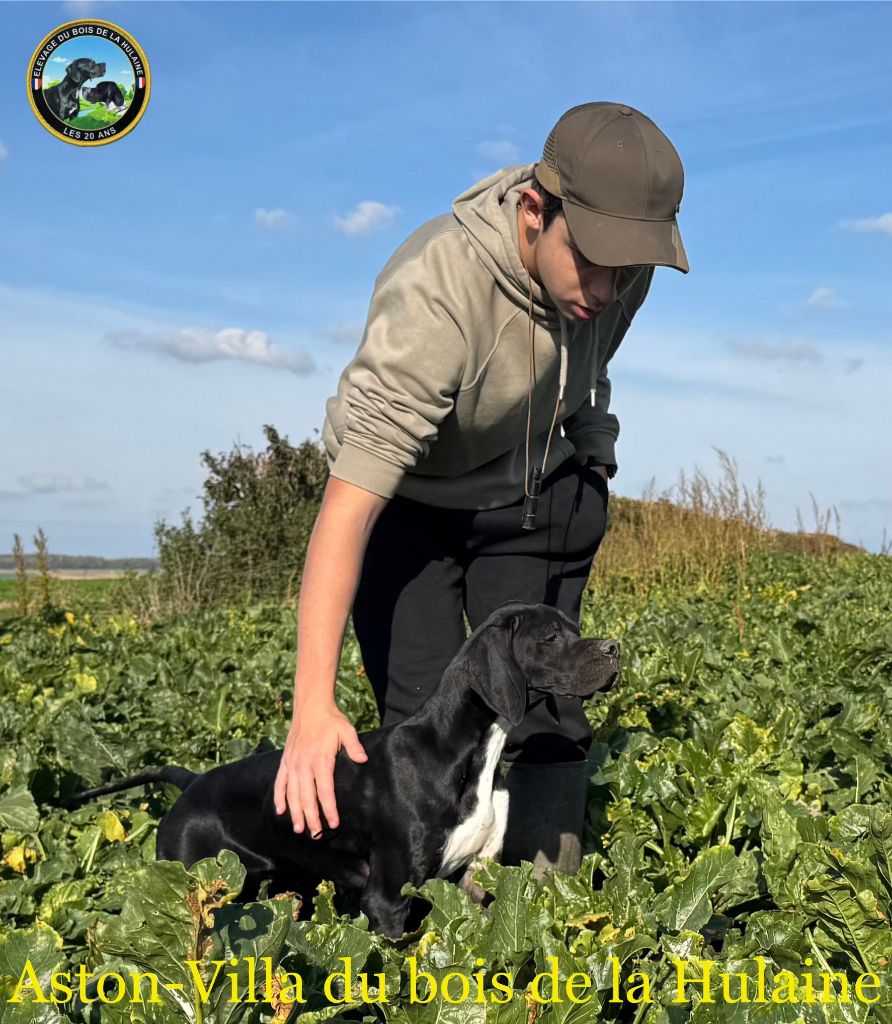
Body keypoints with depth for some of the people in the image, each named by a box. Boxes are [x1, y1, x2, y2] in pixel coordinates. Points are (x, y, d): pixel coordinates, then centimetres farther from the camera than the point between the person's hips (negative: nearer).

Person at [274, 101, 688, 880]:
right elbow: (348, 503, -42)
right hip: (408, 501, -4)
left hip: (535, 493, 4)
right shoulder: (434, 295, -38)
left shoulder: (621, 266, -19)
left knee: (541, 709, -3)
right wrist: (313, 705, -45)